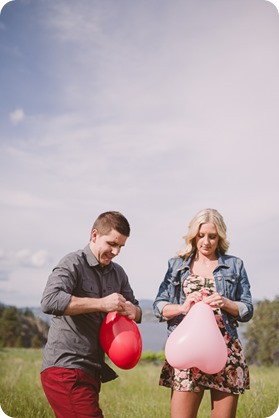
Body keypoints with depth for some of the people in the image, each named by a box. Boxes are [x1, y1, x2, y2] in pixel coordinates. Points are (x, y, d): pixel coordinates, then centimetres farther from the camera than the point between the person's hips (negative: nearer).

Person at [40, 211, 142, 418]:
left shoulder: (118, 273, 14)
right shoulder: (73, 263, -9)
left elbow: (137, 312, 19)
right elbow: (49, 301, -25)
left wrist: (132, 311, -6)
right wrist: (101, 304, -24)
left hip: (91, 370, 8)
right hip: (65, 368, -8)